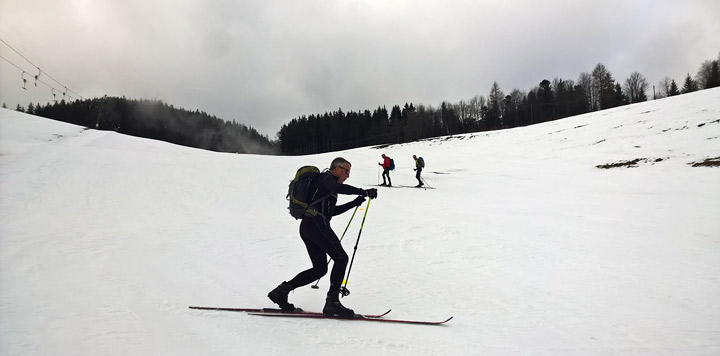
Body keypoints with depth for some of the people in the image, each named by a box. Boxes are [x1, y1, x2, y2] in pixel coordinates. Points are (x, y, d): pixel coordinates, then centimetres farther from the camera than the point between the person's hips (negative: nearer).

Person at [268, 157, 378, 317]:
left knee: (320, 268, 10)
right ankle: (332, 302, -12)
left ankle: (282, 290, 9)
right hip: (317, 225, -10)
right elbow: (339, 188, -26)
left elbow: (331, 211, 32)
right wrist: (364, 192, -28)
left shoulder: (328, 183, 28)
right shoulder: (324, 178, -2)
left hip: (307, 227, 10)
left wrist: (354, 203, 25)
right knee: (341, 258, -9)